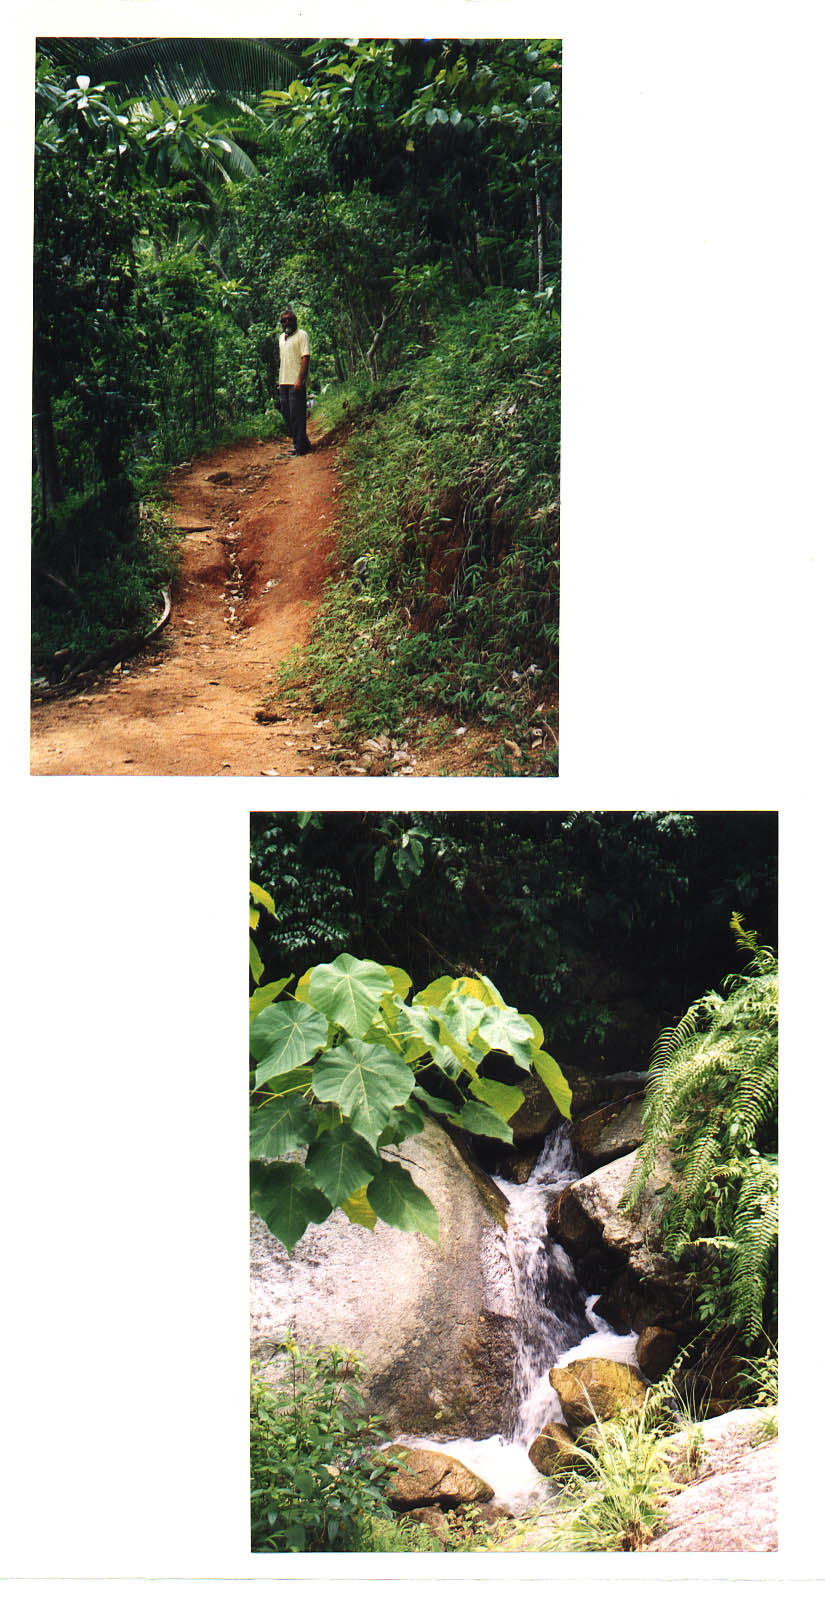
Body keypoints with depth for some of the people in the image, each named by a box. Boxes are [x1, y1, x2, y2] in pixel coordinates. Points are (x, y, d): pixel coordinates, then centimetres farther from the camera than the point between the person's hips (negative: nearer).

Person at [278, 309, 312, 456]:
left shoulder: (301, 335, -4)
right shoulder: (281, 338, 19)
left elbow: (305, 358, -12)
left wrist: (300, 380, -21)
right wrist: (280, 381, 17)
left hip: (296, 383, -8)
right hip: (284, 383, 8)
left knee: (297, 416, -8)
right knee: (287, 415, 11)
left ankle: (300, 447, -5)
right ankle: (304, 443, 21)